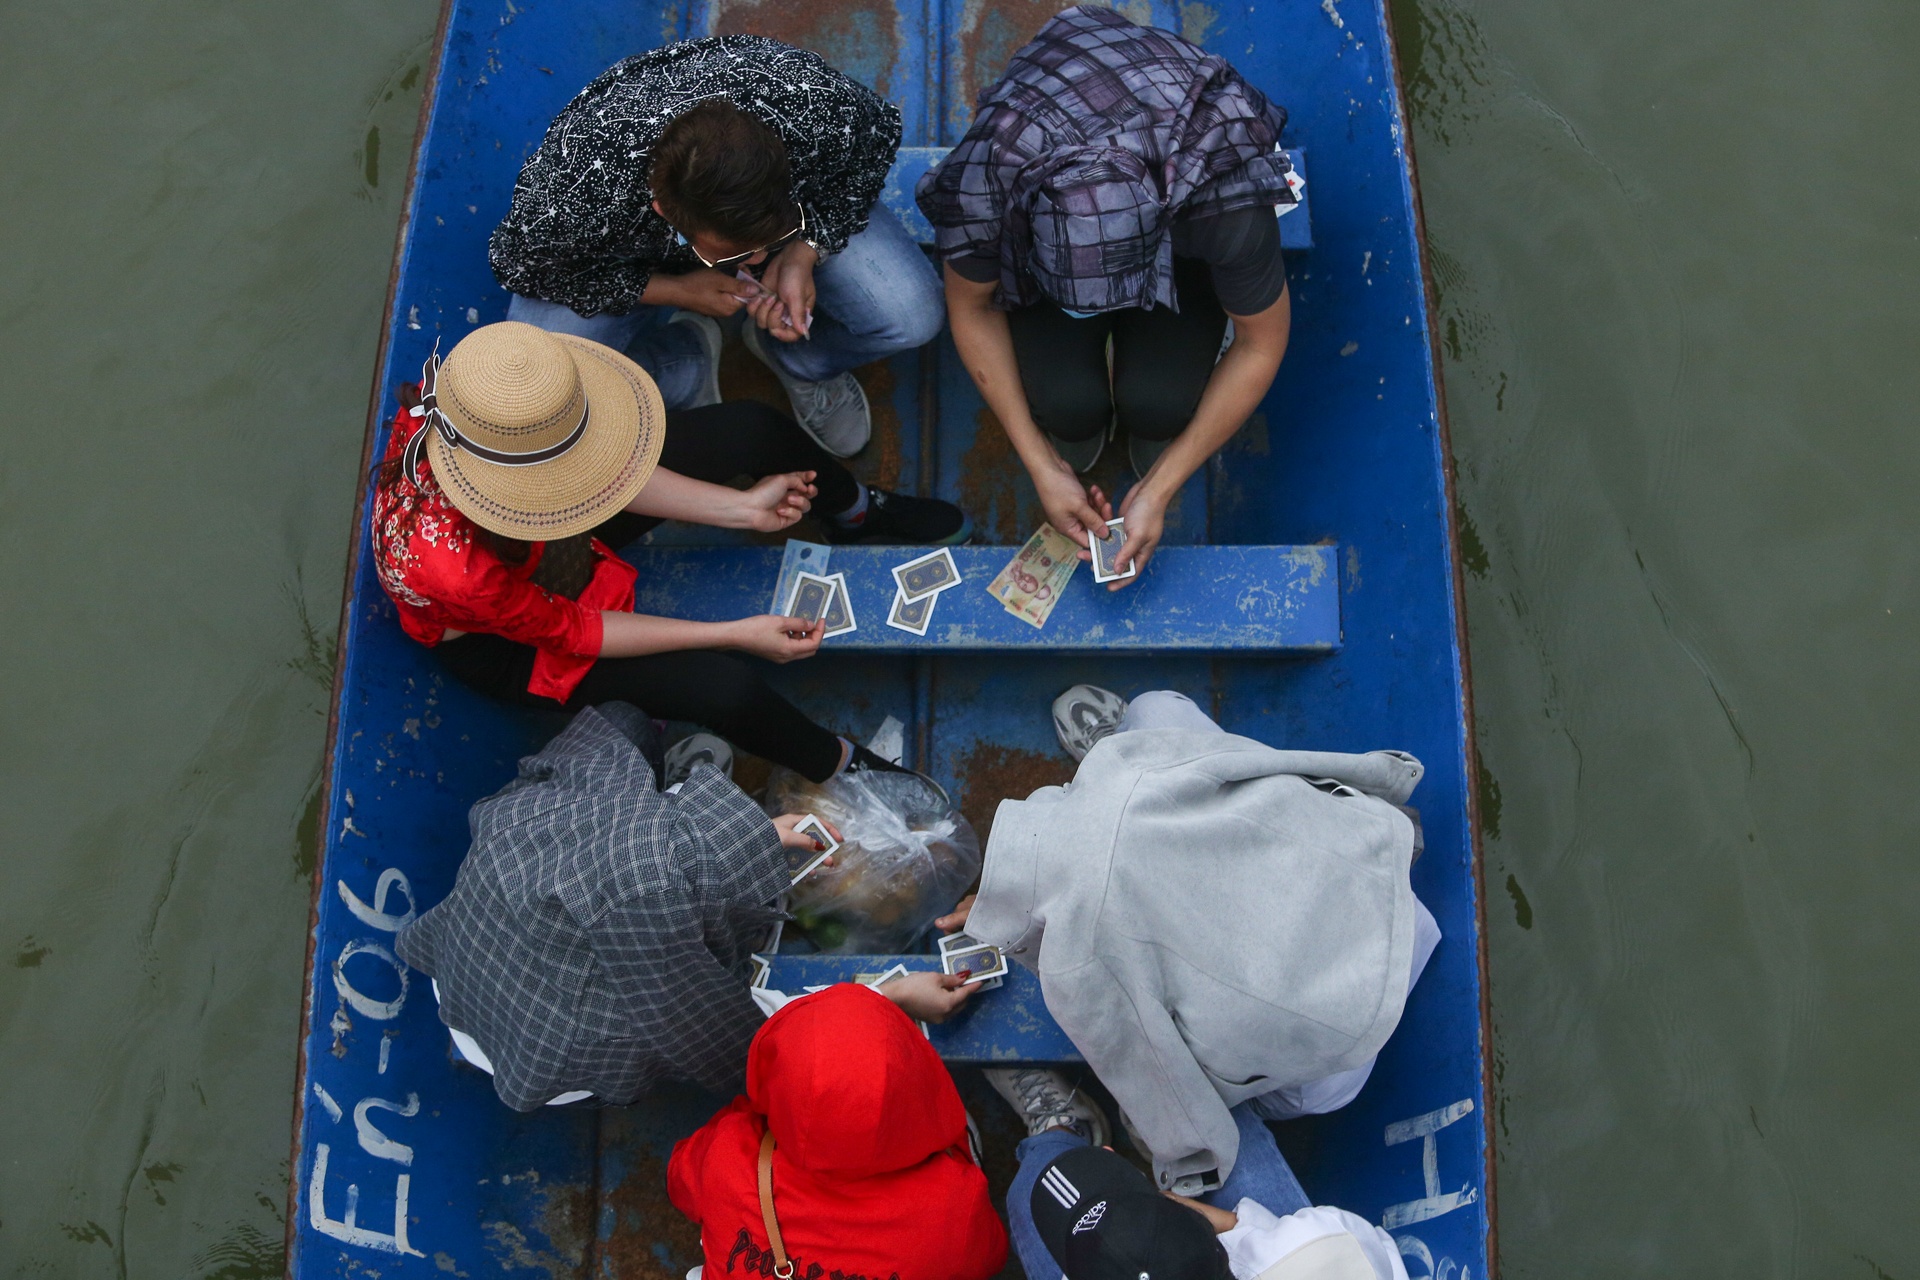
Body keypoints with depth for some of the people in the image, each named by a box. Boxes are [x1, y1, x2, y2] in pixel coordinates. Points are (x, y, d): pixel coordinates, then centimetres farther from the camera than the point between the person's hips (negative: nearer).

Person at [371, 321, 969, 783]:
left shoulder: (475, 402, -32)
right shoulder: (453, 568, -45)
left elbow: (593, 463, -12)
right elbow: (565, 630, -26)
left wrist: (742, 509, -12)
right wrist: (737, 634, -23)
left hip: (536, 529, 6)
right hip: (500, 638, -5)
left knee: (751, 429, -5)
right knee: (724, 688, -20)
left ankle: (856, 511, 29)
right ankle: (845, 769, 14)